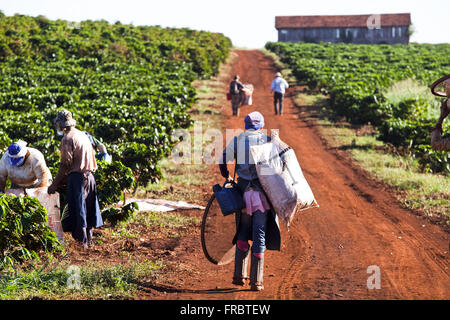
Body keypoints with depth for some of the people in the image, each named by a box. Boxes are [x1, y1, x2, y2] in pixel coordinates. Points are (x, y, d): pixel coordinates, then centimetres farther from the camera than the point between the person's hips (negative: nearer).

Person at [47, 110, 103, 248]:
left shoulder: (68, 139, -11)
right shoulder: (83, 135, 14)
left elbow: (65, 164, -14)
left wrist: (55, 185, -8)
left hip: (77, 176, -8)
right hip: (89, 175, 8)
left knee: (77, 210, -2)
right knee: (89, 208, 15)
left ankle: (82, 241, -2)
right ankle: (89, 238, 24)